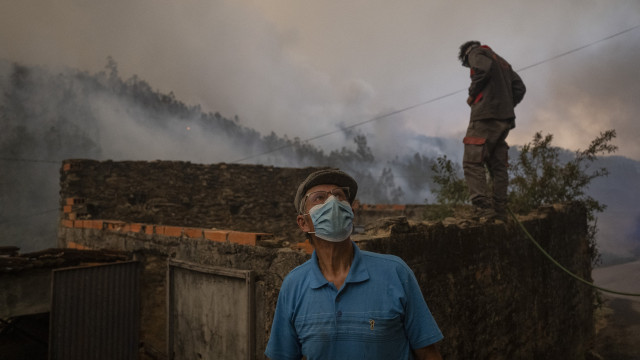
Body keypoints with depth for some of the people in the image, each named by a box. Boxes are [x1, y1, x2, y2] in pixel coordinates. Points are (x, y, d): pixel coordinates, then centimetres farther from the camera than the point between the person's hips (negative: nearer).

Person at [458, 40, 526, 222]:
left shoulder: (476, 52, 9)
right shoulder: (502, 62, 30)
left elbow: (483, 68, -15)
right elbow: (520, 88, 22)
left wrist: (472, 93, -4)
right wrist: (506, 107, 18)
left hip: (486, 115, -8)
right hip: (505, 119, 8)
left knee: (472, 162, -13)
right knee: (497, 166, 9)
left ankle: (484, 210, -24)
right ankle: (500, 212, 8)